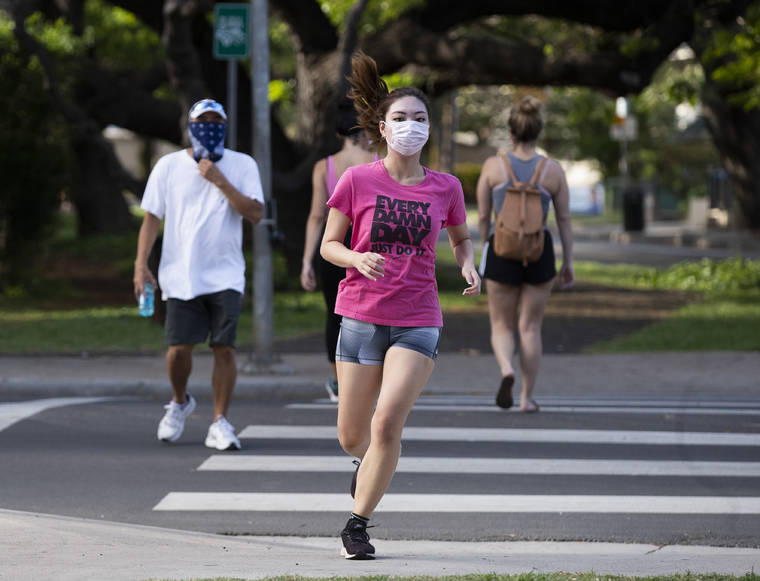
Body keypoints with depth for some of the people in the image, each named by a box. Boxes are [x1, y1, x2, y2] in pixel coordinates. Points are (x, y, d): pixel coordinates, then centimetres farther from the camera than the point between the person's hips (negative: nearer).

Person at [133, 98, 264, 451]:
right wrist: (141, 264, -4)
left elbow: (255, 213, -6)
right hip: (181, 274, 0)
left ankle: (220, 424, 1)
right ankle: (180, 402, 25)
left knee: (224, 348, -8)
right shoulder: (169, 166, 5)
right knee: (178, 349, -4)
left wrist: (219, 181, -14)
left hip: (225, 276, 0)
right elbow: (152, 218, 6)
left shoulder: (242, 165, 4)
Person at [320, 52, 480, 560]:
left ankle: (358, 522, -3)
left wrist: (469, 265, -1)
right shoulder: (357, 181, -3)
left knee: (387, 424, -18)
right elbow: (329, 244, 3)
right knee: (352, 437, 7)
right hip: (362, 314, 0)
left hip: (418, 321, 0)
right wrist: (359, 259, -18)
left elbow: (460, 237, 21)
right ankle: (371, 467, 45)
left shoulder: (445, 188, 2)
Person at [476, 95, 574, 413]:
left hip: (502, 251, -1)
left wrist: (485, 249, 16)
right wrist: (568, 262, 8)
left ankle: (506, 370, -17)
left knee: (501, 325, 12)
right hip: (540, 253, 1)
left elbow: (483, 216, 1)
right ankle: (527, 397, 12)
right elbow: (564, 220, 0)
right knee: (530, 327, 12)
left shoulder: (493, 166, -5)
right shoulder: (553, 170, -4)